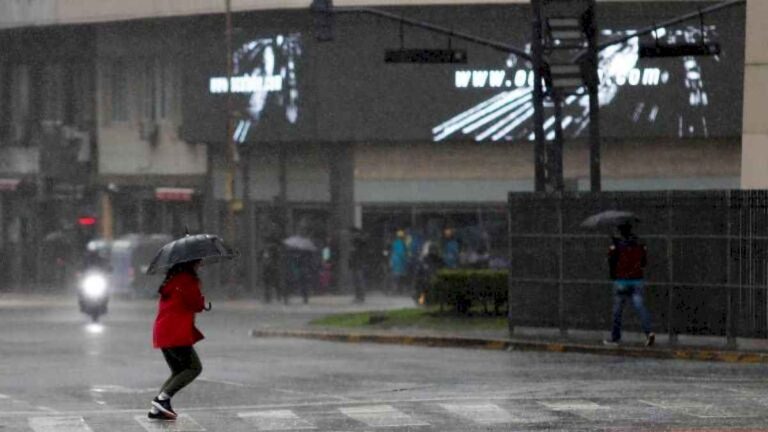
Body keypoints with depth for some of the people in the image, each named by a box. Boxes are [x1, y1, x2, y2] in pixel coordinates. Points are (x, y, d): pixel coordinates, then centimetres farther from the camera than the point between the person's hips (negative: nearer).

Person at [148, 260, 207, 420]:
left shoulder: (172, 280, 20)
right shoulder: (187, 280, -10)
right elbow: (197, 305, -11)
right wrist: (202, 298, 11)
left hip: (163, 333, 10)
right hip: (176, 333, -10)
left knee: (179, 372, 14)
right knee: (194, 367, -7)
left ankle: (157, 409, 3)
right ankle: (163, 397, -18)